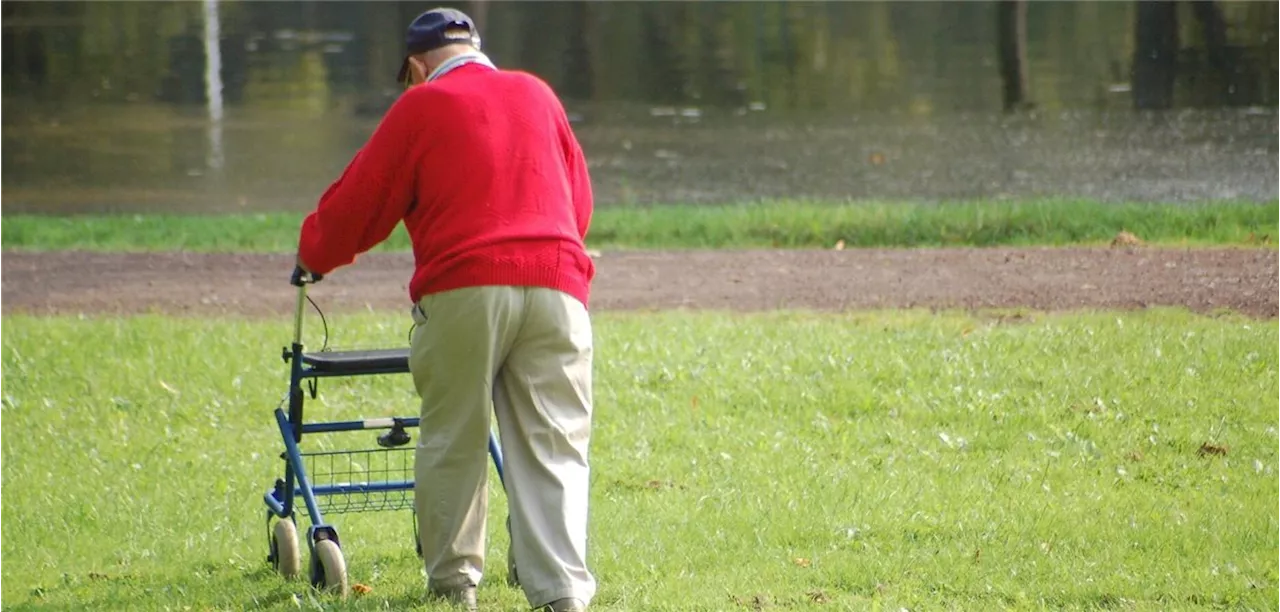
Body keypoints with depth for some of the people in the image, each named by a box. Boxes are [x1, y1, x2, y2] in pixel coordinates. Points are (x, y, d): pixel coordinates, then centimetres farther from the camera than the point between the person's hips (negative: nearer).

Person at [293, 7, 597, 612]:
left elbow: (359, 202, 11)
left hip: (462, 289, -3)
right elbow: (579, 198, 28)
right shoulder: (538, 94, 19)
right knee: (552, 447, 0)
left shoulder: (420, 108, 7)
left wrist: (312, 255, 29)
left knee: (452, 442, 11)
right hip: (555, 284, 3)